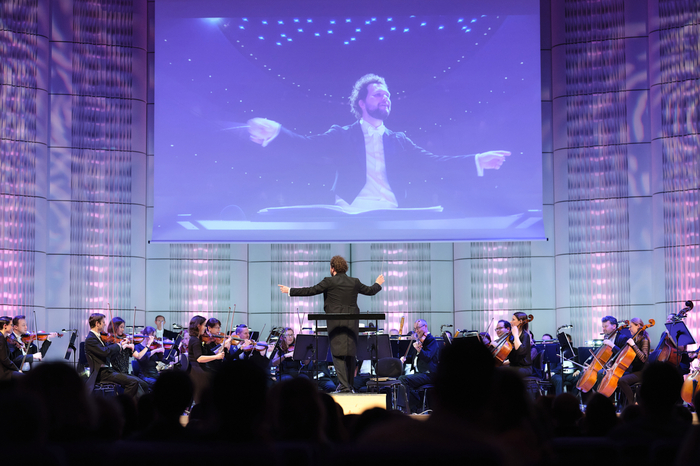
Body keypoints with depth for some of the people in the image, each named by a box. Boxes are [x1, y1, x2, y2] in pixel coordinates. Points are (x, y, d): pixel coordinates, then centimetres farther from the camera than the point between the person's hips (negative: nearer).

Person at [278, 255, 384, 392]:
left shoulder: (329, 282, -6)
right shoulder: (355, 282, 7)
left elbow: (311, 291, -6)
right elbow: (370, 291, 21)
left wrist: (290, 291, 3)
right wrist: (378, 284, 44)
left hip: (336, 322, -4)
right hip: (352, 323, 4)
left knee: (338, 353, -3)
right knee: (350, 353, 11)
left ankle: (344, 385, -12)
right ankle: (350, 385, 17)